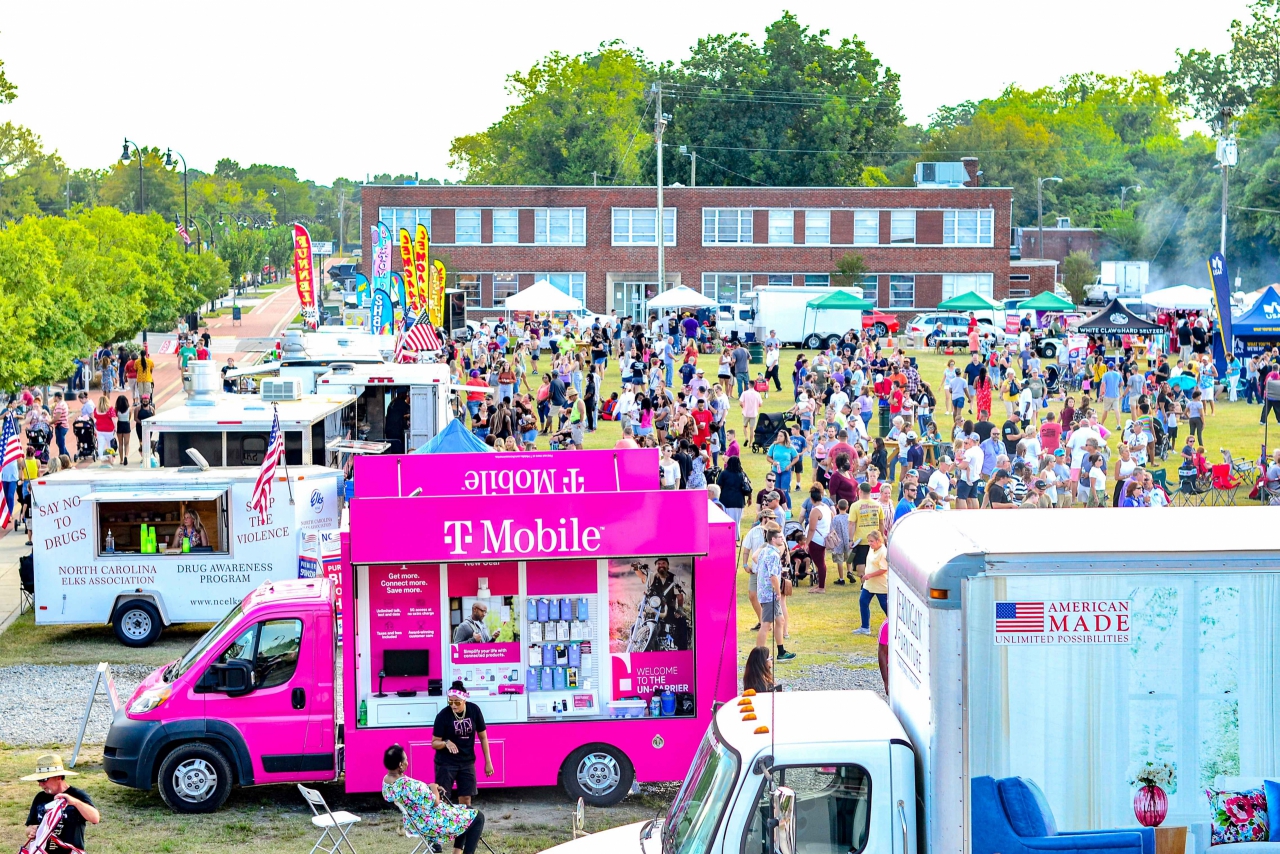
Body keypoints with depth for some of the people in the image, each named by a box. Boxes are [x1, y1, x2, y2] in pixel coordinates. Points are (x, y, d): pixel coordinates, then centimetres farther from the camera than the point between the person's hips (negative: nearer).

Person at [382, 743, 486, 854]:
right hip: (430, 824, -10)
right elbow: (435, 802, -23)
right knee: (477, 817, 2)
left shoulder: (386, 781, -3)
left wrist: (428, 788, 0)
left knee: (463, 811, 27)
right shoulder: (408, 785, -34)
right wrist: (434, 788, -4)